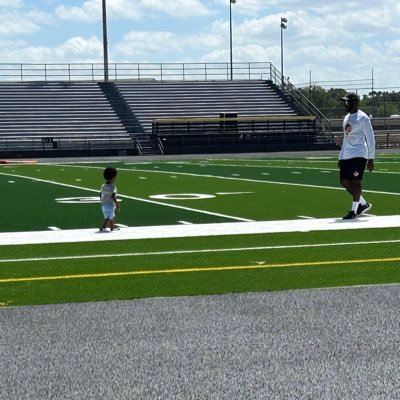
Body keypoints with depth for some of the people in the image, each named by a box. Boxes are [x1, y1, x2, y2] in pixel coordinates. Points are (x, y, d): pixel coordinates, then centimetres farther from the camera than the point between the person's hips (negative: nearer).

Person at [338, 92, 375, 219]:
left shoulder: (362, 118, -7)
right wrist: (340, 157, 21)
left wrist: (371, 159, -13)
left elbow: (370, 139, -8)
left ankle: (354, 211, 0)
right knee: (344, 182, 5)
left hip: (359, 155, -8)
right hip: (346, 156, 8)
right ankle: (363, 203, 20)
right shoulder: (346, 118, 18)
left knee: (355, 182, -7)